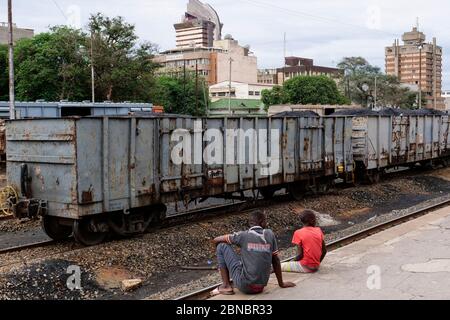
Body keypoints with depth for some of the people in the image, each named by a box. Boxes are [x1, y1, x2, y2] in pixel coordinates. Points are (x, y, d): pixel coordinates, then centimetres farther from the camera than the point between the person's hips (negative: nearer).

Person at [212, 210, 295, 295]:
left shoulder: (243, 235, -6)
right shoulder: (270, 234, 2)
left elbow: (216, 240, 3)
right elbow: (276, 260, 7)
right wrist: (281, 284, 16)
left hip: (245, 286, -5)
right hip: (261, 287, 5)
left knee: (222, 246, 7)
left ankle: (226, 286, 6)